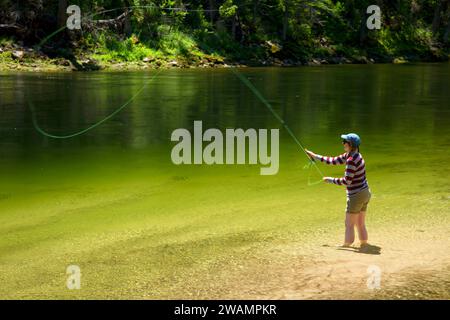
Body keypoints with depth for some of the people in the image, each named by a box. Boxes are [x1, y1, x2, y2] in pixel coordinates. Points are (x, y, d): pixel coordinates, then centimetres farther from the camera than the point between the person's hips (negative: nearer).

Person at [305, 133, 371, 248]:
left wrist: (331, 180, -12)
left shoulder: (352, 160, -23)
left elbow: (347, 181, -24)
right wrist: (315, 156, 17)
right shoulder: (349, 155, 7)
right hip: (365, 193, 9)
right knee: (360, 224, 19)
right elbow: (334, 161, 16)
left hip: (356, 196, -9)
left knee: (349, 224, 4)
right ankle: (364, 244, 27)